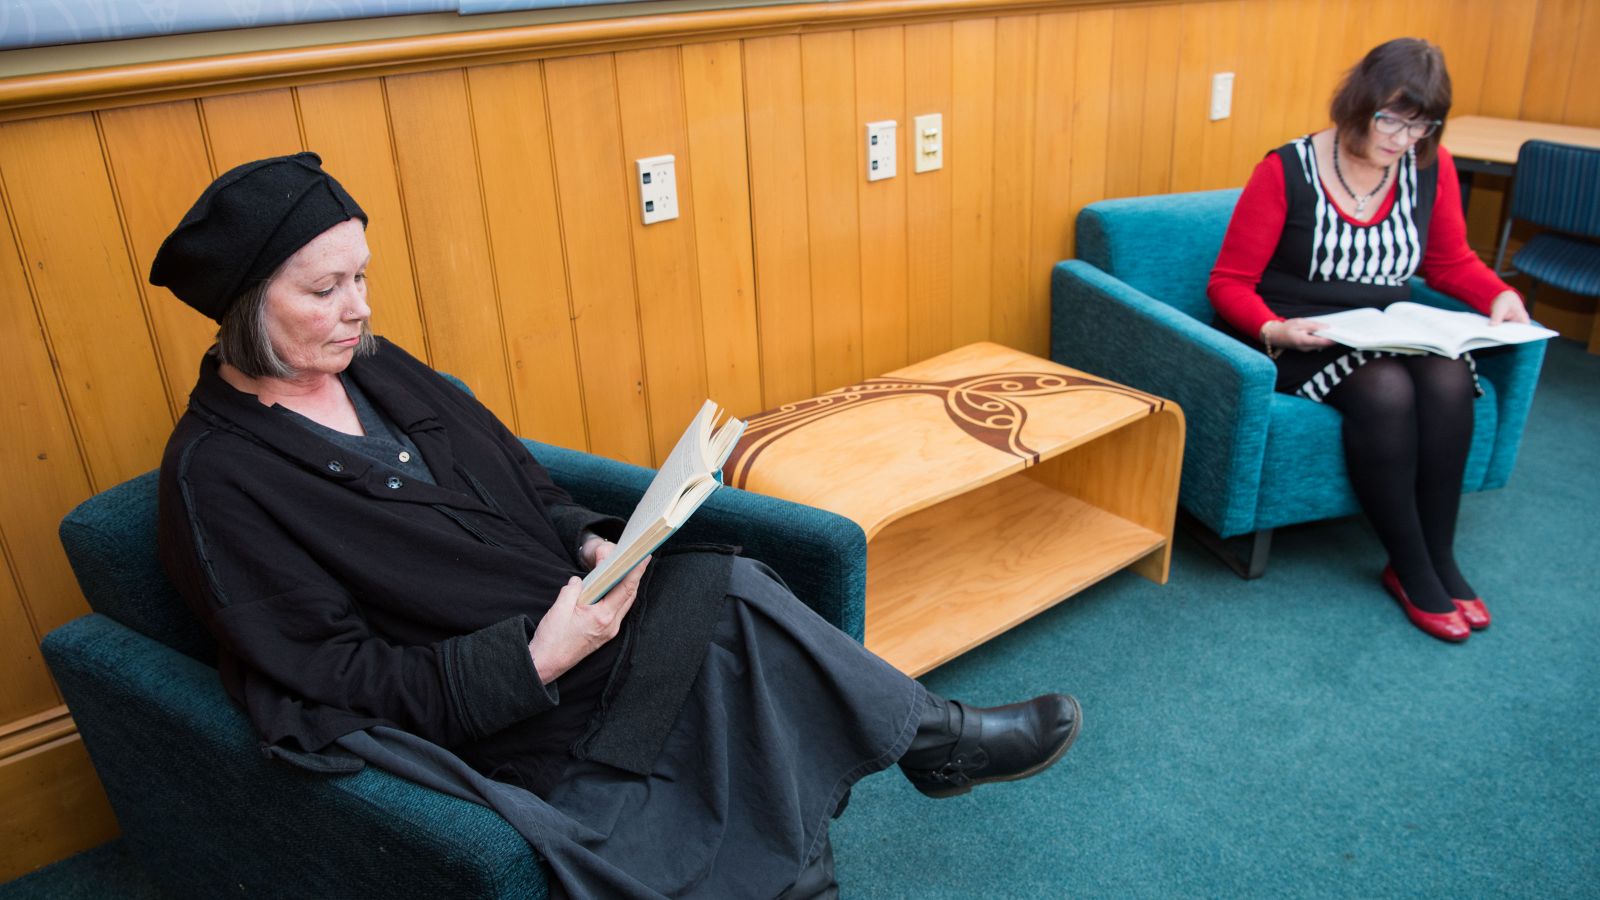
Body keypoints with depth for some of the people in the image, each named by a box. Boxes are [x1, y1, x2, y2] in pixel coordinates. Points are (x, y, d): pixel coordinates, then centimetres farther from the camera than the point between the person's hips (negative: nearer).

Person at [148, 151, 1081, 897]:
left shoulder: (377, 370, 7)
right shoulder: (217, 477, -13)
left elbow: (527, 489, 13)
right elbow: (342, 680, -16)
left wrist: (591, 542, -7)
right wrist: (535, 658, -24)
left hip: (569, 614, 7)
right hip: (485, 719, -6)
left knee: (726, 583, -19)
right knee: (730, 596, -20)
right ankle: (932, 733, 1)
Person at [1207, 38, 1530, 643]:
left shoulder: (1432, 168, 5)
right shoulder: (1286, 172, -10)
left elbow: (1451, 262, 20)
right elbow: (1228, 282, -8)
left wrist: (1498, 295, 0)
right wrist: (1273, 330, -27)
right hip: (1298, 341, -4)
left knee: (1449, 380, -28)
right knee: (1385, 389, -33)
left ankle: (1439, 556, -10)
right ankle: (1411, 571, -15)